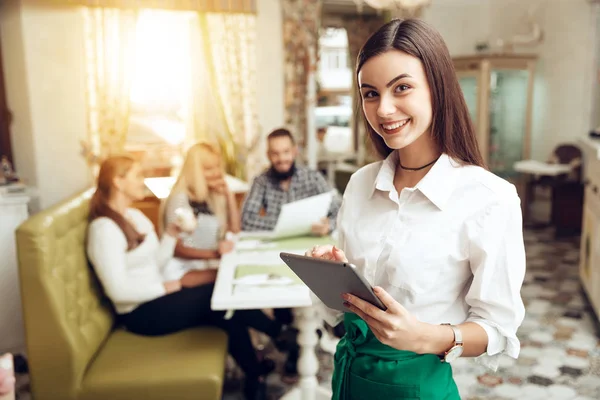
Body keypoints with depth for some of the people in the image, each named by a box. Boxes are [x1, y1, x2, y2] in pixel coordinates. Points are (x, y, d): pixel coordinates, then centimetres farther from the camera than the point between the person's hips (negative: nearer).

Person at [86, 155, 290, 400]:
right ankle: (275, 331, 6)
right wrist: (165, 288, -15)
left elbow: (156, 264, 9)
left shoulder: (135, 216, 10)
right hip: (140, 312, -8)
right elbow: (119, 290, -23)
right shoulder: (104, 228, -18)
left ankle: (255, 376, -1)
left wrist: (172, 234, -3)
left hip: (155, 299, 8)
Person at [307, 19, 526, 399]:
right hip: (349, 368, 5)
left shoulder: (490, 199, -19)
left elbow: (497, 328, -11)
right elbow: (345, 302, 8)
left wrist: (427, 337, -27)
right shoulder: (361, 184, -3)